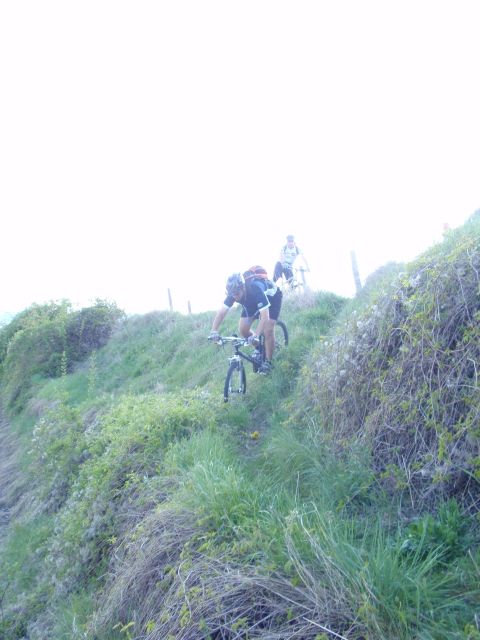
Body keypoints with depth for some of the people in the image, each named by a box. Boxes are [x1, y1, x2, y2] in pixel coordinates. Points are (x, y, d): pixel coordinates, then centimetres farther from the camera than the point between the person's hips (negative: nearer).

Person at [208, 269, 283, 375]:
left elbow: (265, 316, -48)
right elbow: (222, 311, -27)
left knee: (268, 329, -20)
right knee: (242, 329, -6)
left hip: (272, 298, -5)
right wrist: (214, 331, -39)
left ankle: (267, 362, -3)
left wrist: (256, 335, -58)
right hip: (252, 301, 6)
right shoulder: (234, 292, -28)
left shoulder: (256, 289, -44)